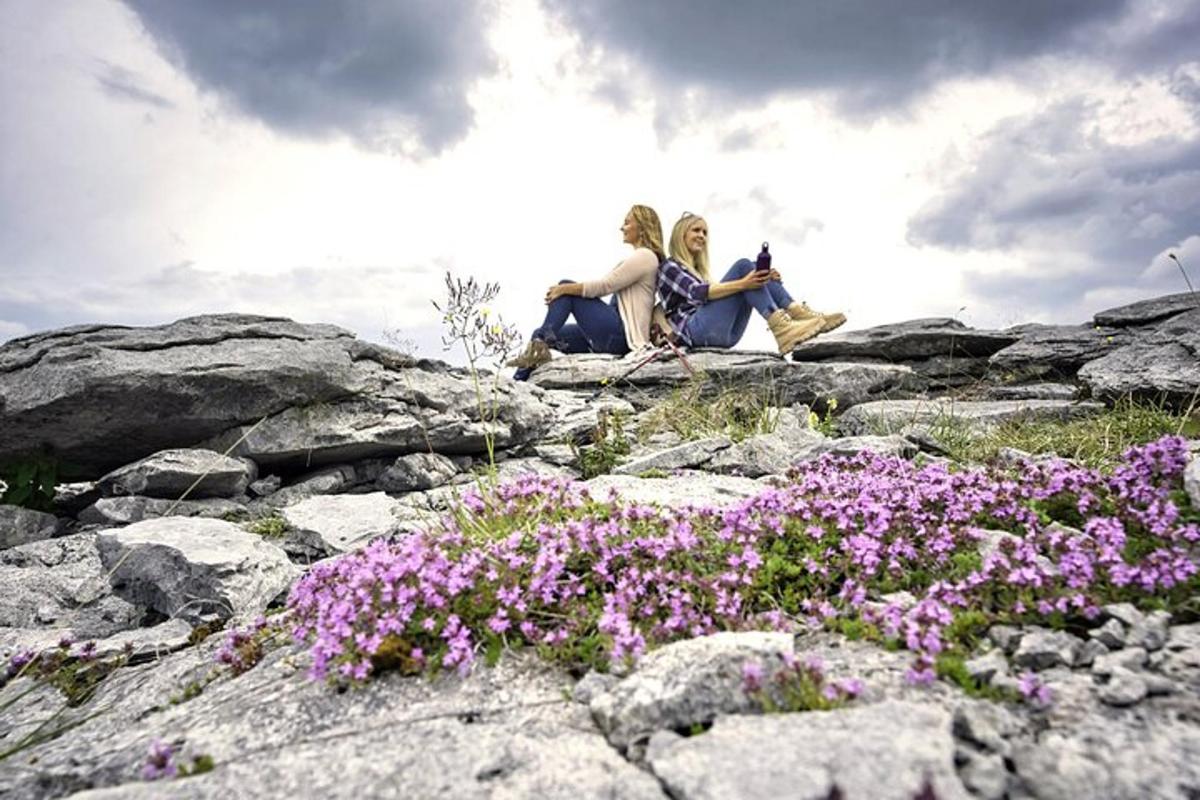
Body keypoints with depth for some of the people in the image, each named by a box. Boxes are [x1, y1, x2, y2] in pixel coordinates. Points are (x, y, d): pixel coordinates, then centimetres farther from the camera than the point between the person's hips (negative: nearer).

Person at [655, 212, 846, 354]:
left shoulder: (698, 271, 32)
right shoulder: (669, 267, 5)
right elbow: (697, 293, -14)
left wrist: (763, 281, 4)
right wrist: (742, 284, -28)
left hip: (726, 334, 7)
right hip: (697, 330, -7)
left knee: (754, 269, -3)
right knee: (743, 266, -19)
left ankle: (799, 313, -19)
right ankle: (781, 327, -34)